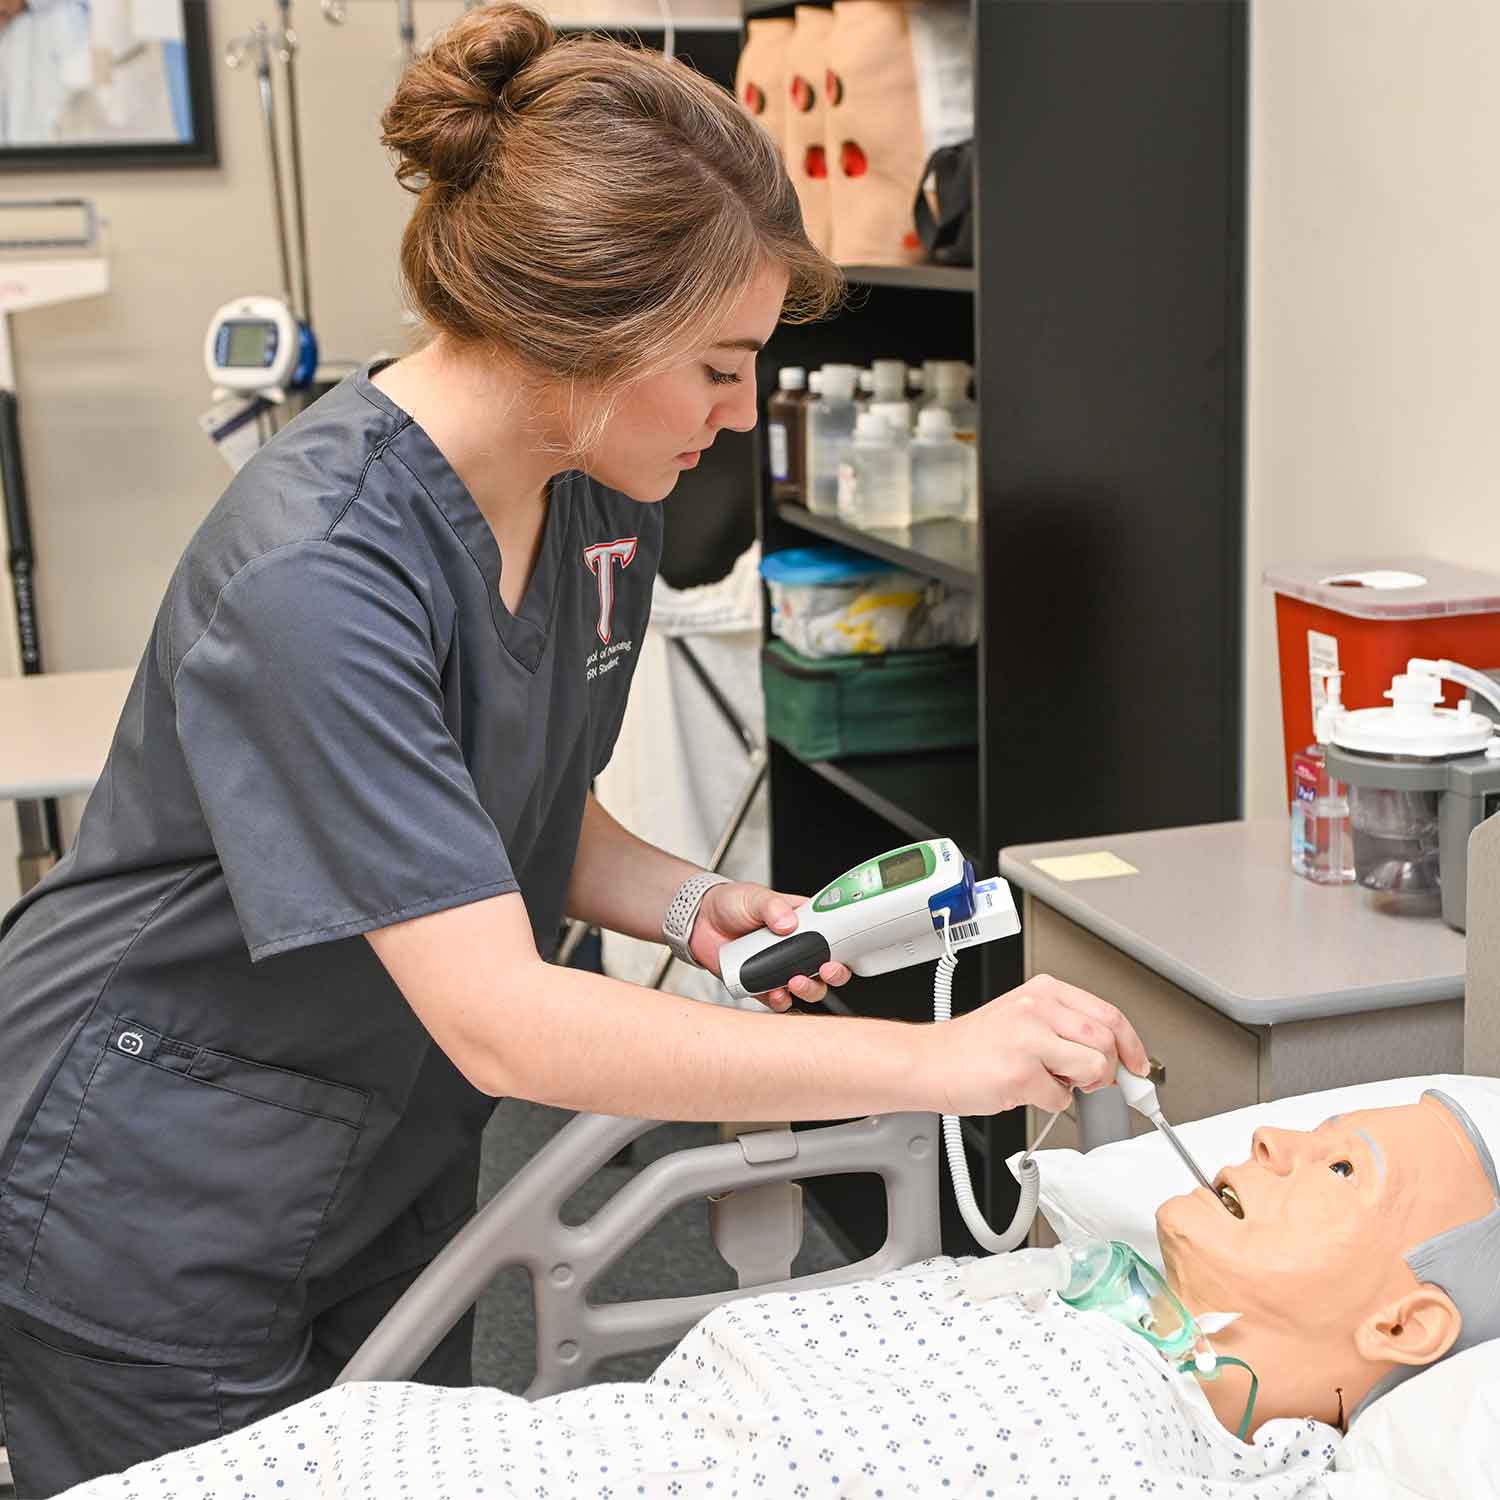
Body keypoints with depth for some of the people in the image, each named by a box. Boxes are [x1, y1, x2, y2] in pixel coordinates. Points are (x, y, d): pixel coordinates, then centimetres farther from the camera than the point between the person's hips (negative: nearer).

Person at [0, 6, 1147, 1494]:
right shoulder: (315, 572, -31)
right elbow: (502, 1023, -36)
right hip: (162, 1223, -7)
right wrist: (938, 1059, -35)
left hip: (391, 1179, 8)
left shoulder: (598, 495, -4)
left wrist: (689, 907, -8)